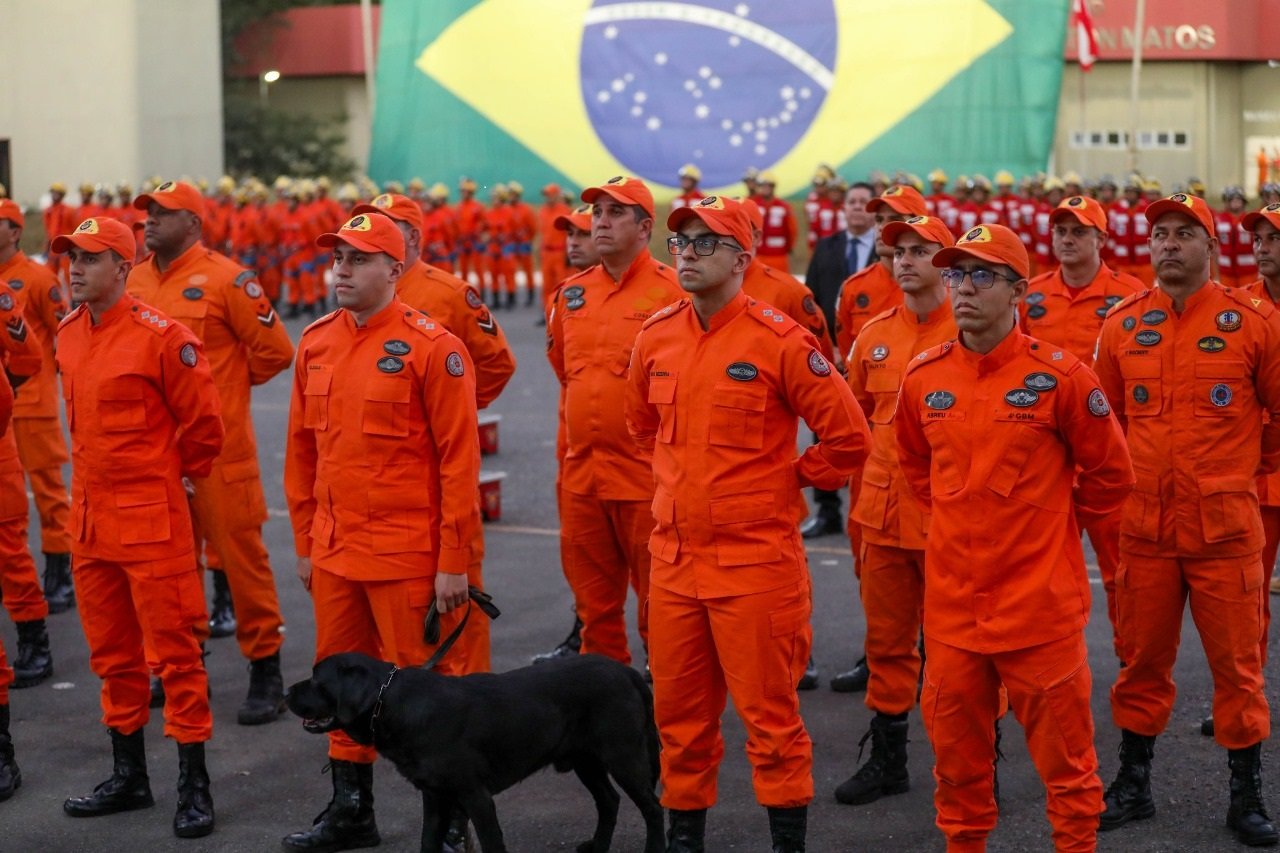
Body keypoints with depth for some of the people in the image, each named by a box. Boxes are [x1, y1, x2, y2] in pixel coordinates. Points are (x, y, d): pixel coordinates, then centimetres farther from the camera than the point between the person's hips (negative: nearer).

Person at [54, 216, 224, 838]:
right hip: (89, 517, 7)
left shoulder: (161, 336, -14)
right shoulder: (67, 335, 8)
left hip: (152, 518, -7)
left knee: (173, 652, -2)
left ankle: (194, 787, 5)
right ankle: (128, 776, 27)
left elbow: (203, 419, -7)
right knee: (112, 653, 15)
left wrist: (181, 475, 5)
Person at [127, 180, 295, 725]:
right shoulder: (136, 281, 8)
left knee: (240, 554, 0)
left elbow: (275, 350, -7)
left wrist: (229, 384, 4)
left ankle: (265, 671, 8)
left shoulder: (225, 280, -10)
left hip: (219, 449, -6)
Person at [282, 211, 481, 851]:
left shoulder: (431, 347, -11)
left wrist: (454, 561, -13)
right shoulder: (316, 343, 7)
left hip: (408, 554, -6)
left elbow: (459, 459, -12)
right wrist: (305, 544, 14)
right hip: (335, 553, 6)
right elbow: (301, 450, 14)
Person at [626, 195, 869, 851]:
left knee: (769, 713, 1)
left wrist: (789, 480, 0)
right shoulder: (656, 336, 6)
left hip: (755, 560, -5)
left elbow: (848, 435, -8)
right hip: (673, 557, 5)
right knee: (679, 712, 13)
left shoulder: (779, 341, -11)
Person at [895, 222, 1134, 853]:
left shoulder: (1060, 376, -9)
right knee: (956, 746, 13)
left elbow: (1109, 474, 2)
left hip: (1040, 602, -4)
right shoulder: (923, 378, 3)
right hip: (952, 603, 4)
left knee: (1062, 750, 5)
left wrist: (1052, 522, 8)